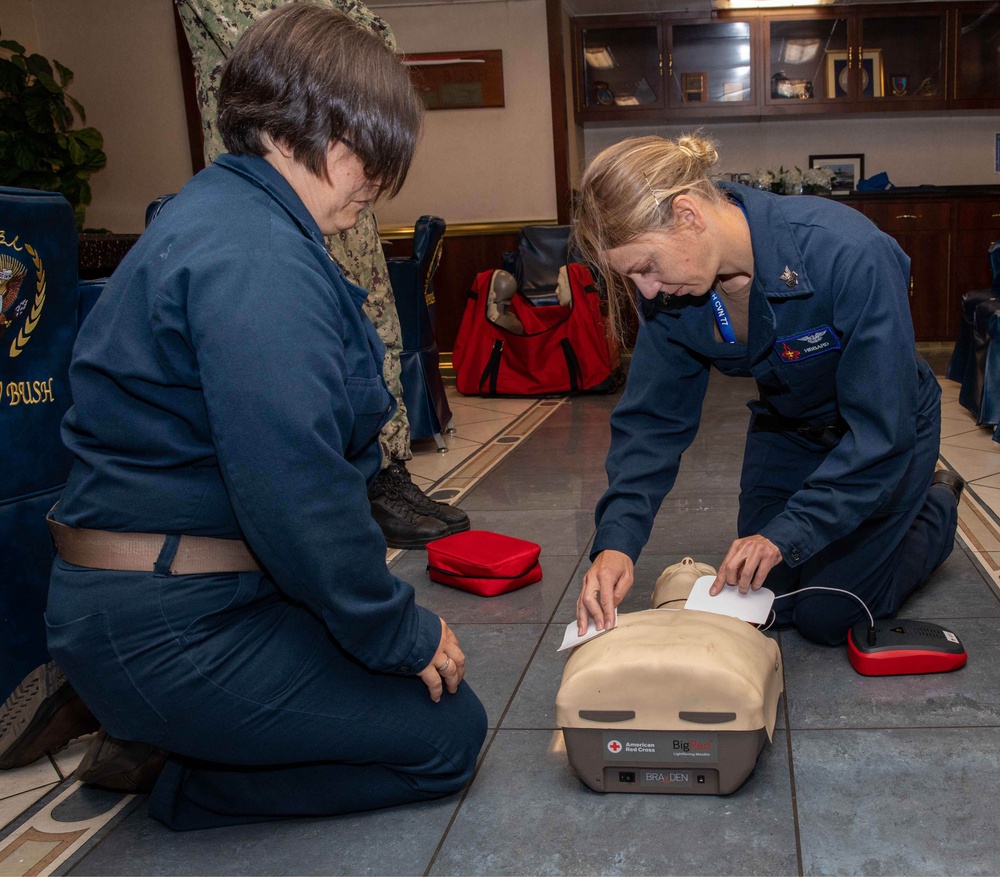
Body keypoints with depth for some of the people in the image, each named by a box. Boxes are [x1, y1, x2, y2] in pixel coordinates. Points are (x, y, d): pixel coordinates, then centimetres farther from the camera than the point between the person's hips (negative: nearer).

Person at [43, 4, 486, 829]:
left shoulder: (218, 210, 12)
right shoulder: (255, 258, -23)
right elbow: (293, 487, -27)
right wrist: (399, 632, -12)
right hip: (170, 632, -10)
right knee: (449, 731, -1)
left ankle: (157, 740, 14)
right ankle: (180, 782, 3)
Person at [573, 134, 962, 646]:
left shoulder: (847, 253, -38)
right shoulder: (670, 292, -21)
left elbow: (882, 428, -33)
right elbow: (650, 420, -16)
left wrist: (786, 534, -36)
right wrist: (616, 541, -30)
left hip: (890, 428, -5)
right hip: (786, 426, 5)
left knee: (827, 618, 0)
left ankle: (937, 506, 26)